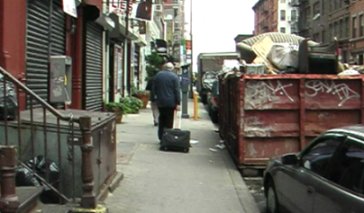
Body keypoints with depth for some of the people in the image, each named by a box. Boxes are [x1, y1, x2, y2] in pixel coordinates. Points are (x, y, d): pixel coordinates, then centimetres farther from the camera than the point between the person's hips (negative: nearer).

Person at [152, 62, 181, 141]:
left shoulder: (157, 75, 5)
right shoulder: (174, 76, -7)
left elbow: (154, 88, 10)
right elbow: (177, 90, -8)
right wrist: (178, 103, -6)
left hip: (160, 102, 4)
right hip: (170, 102, -3)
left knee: (161, 120, 13)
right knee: (169, 121, 0)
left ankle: (161, 137, 14)